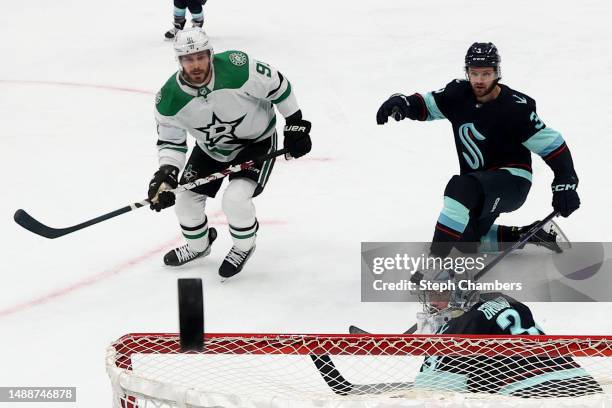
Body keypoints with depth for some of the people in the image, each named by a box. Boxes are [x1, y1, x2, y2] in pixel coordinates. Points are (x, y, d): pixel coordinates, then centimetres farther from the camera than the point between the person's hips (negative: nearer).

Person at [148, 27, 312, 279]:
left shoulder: (237, 69, -34)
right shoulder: (170, 99, -23)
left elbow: (276, 84, -19)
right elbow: (171, 141, -9)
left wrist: (295, 124, -13)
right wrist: (167, 172, -27)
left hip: (256, 141, -5)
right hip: (210, 149, 5)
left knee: (235, 198, -22)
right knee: (187, 200, 4)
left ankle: (244, 247, 9)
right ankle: (198, 246, 36)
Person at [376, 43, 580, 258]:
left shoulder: (515, 107, -20)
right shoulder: (459, 93, -5)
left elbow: (551, 143, -18)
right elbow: (427, 104, 5)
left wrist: (566, 182, -27)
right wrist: (401, 103, -18)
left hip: (512, 181, -8)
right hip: (479, 186, 8)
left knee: (461, 189, -33)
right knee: (465, 241, 6)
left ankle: (436, 258, -32)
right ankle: (525, 235, 20)